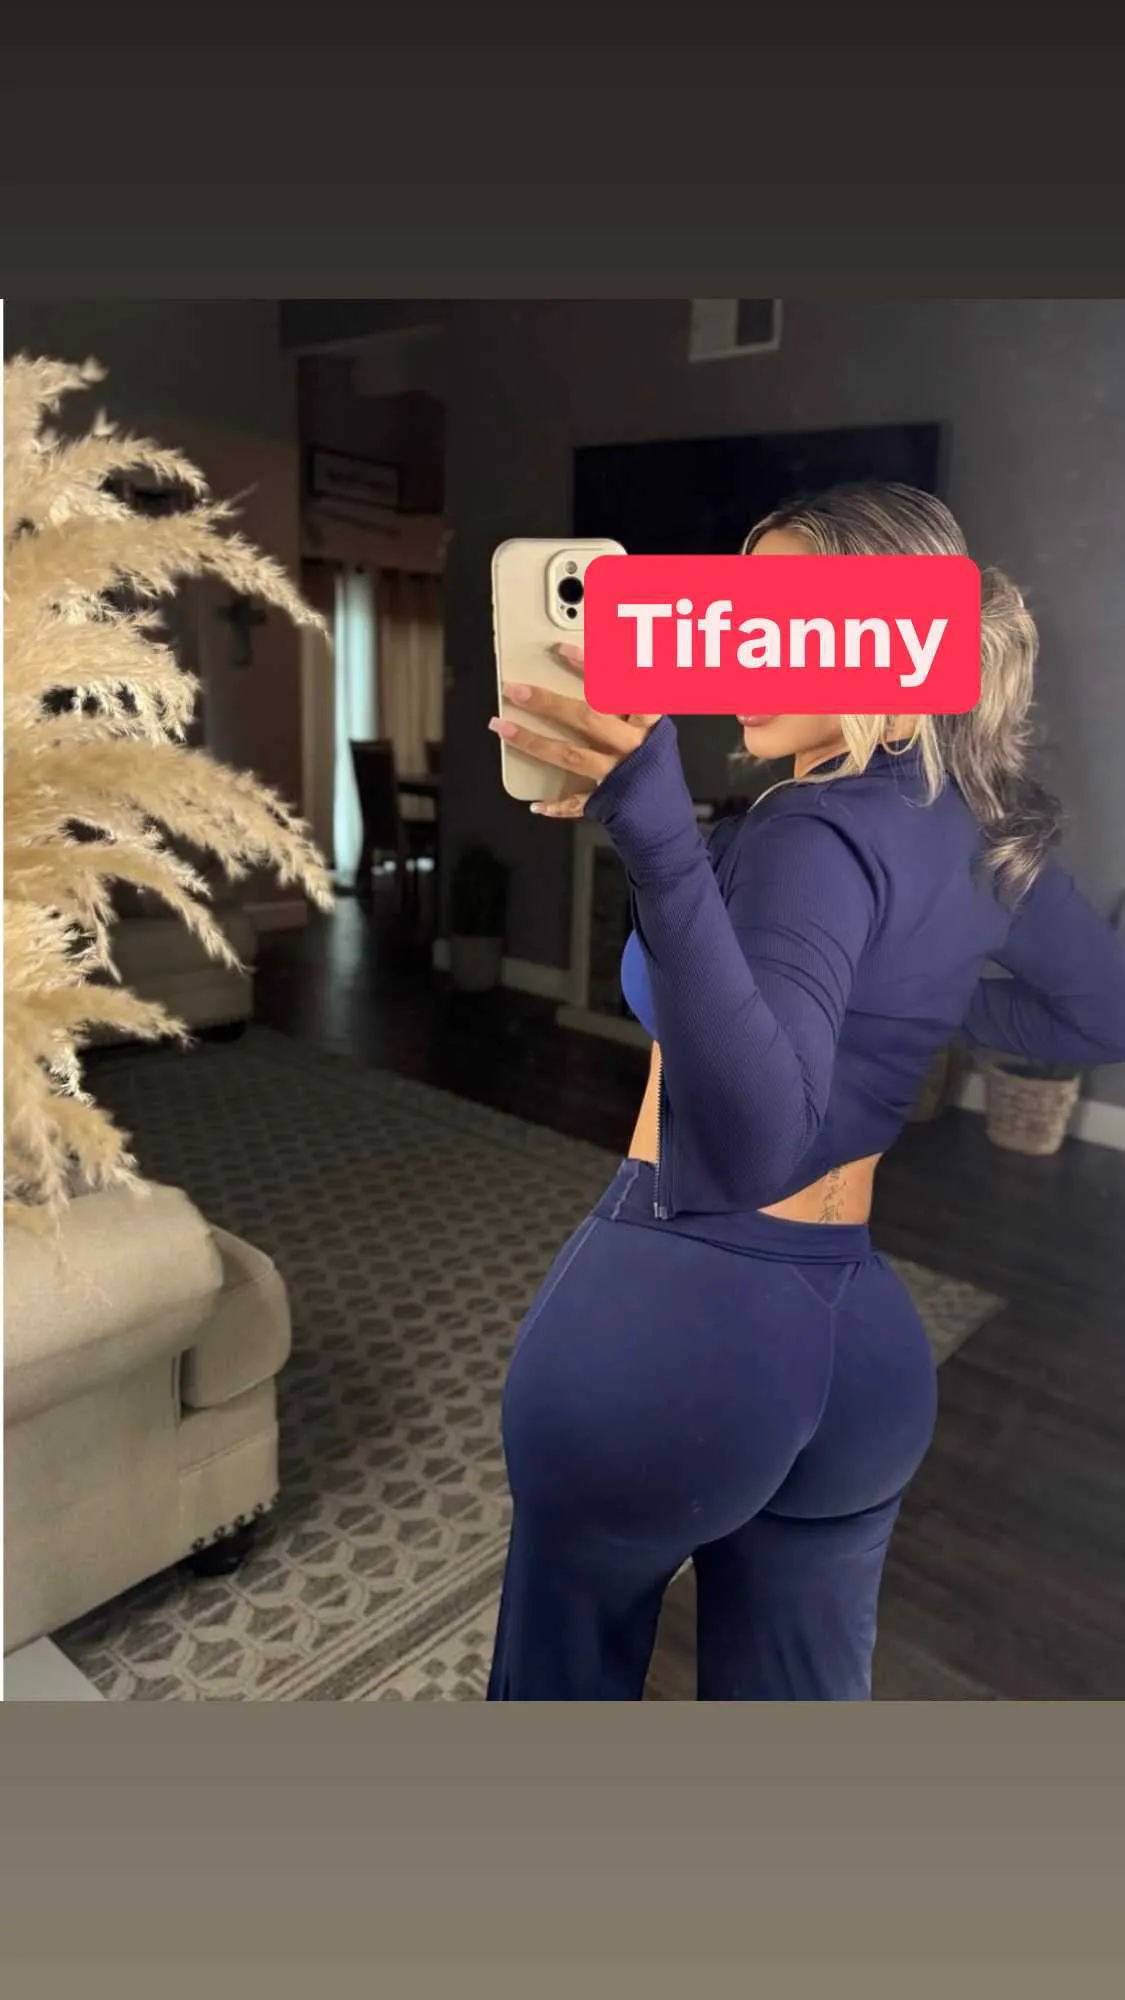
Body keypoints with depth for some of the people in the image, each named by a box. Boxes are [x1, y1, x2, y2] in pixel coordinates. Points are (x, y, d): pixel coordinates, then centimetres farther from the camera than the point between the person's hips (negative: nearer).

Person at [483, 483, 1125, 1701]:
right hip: (856, 1336, 7)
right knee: (803, 1696, 25)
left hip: (672, 1314, -6)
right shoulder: (986, 830, 4)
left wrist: (657, 835, -44)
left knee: (569, 1662, 25)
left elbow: (750, 1139, -35)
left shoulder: (818, 834, -20)